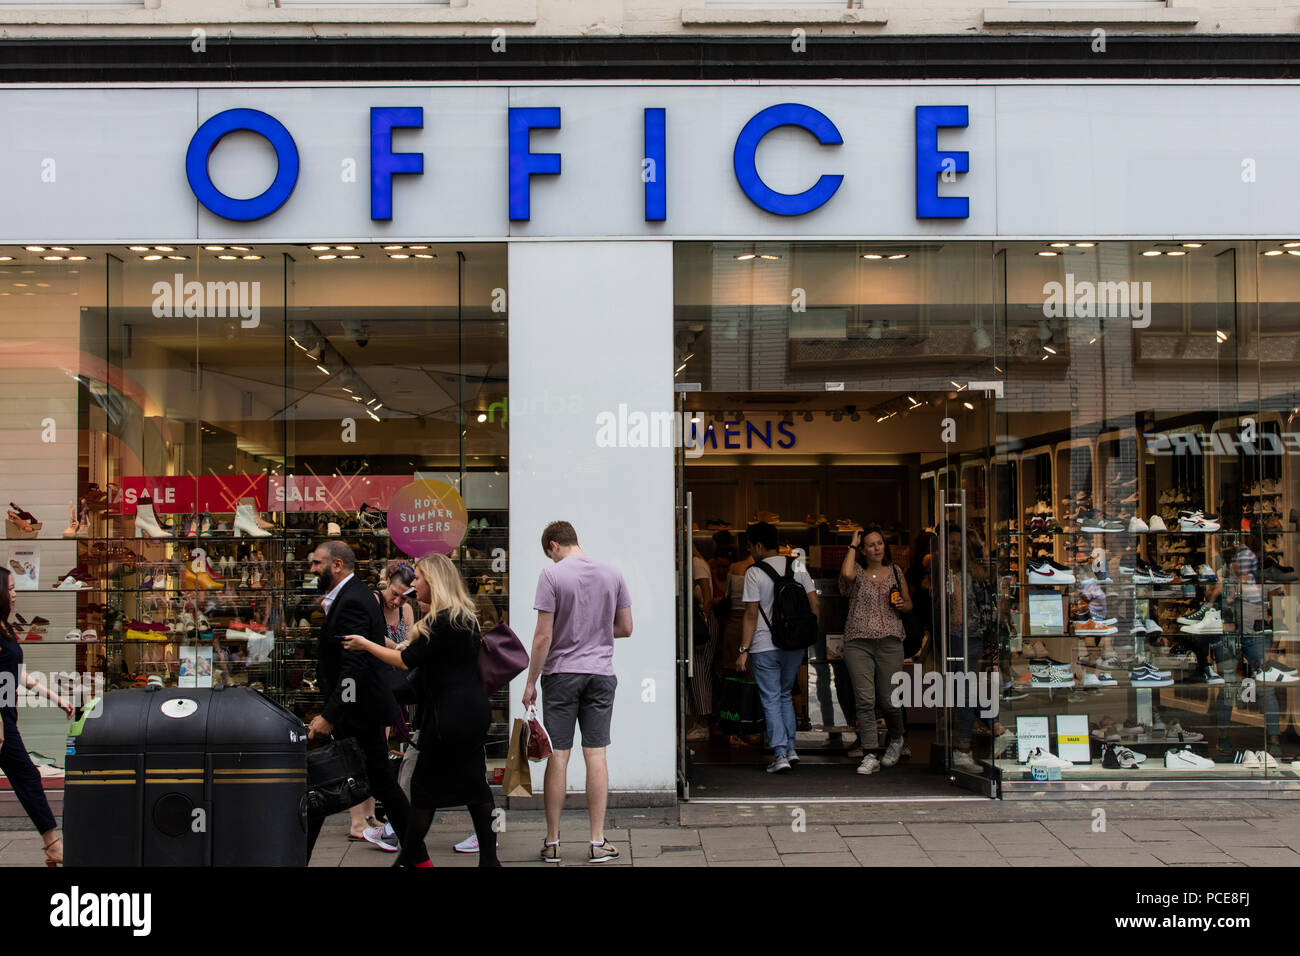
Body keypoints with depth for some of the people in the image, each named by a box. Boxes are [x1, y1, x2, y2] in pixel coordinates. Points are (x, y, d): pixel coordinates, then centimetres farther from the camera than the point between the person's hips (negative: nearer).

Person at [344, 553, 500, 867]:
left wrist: (366, 645, -4)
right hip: (473, 710, 9)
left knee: (424, 785, 1)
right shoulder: (464, 617, 14)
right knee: (474, 783, 10)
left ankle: (409, 858, 9)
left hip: (451, 716, -9)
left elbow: (407, 661, -14)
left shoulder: (441, 621, -16)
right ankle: (489, 857, 11)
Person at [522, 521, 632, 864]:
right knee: (595, 755, 5)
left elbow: (544, 636, -10)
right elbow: (625, 628, 9)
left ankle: (552, 842, 11)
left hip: (561, 675, -3)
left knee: (558, 756, 3)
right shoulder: (613, 574, 4)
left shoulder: (552, 575, -9)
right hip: (601, 675, 3)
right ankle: (598, 843, 6)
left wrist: (531, 681, -3)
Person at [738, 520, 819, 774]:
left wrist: (743, 650, -9)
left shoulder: (754, 573, -10)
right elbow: (814, 603, 4)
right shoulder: (798, 567, 5)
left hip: (765, 647, -5)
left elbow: (751, 614, -12)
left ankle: (780, 754, -3)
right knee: (786, 695, 20)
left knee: (771, 700, 3)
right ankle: (790, 747, 18)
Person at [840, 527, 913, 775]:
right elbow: (846, 574, -21)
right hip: (858, 643, -1)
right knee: (864, 700, -8)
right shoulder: (857, 571, 5)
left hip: (889, 642, 1)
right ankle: (870, 756, -4)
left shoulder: (895, 571, 12)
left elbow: (909, 605, 21)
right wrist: (853, 545, -7)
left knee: (888, 700, 1)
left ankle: (896, 740, 31)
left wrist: (902, 605, -3)